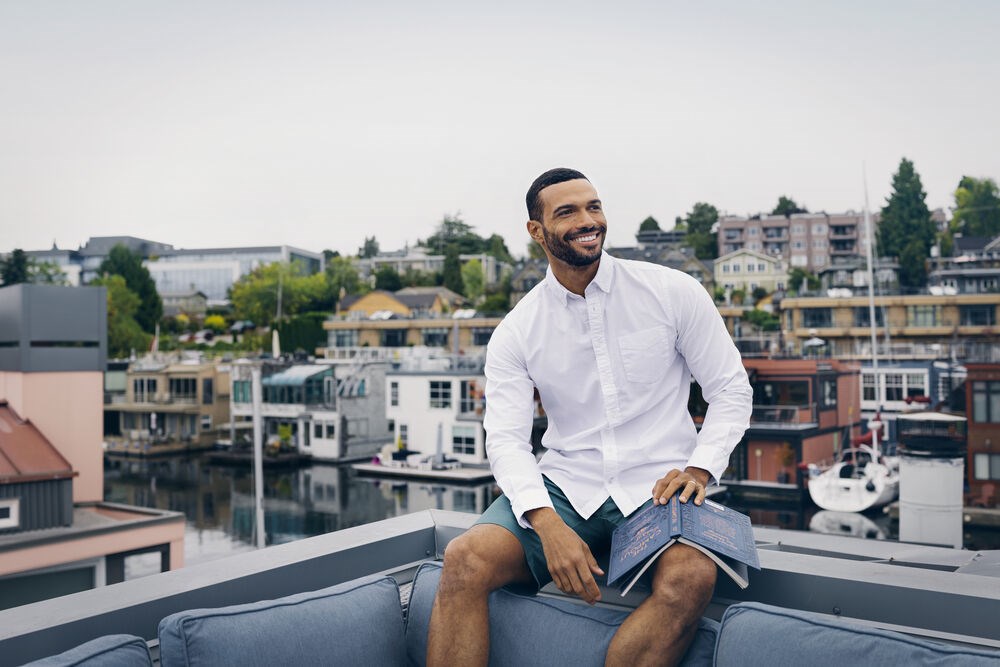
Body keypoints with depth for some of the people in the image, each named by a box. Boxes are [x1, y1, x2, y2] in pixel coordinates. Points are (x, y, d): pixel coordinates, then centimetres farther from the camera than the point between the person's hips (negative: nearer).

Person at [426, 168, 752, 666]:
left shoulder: (673, 293, 1)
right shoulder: (516, 332, 3)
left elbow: (731, 390, 6)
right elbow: (506, 440, -4)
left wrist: (699, 467, -12)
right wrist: (547, 524, -22)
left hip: (658, 488, -1)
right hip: (566, 486, 1)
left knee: (690, 576, -34)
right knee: (464, 559, -26)